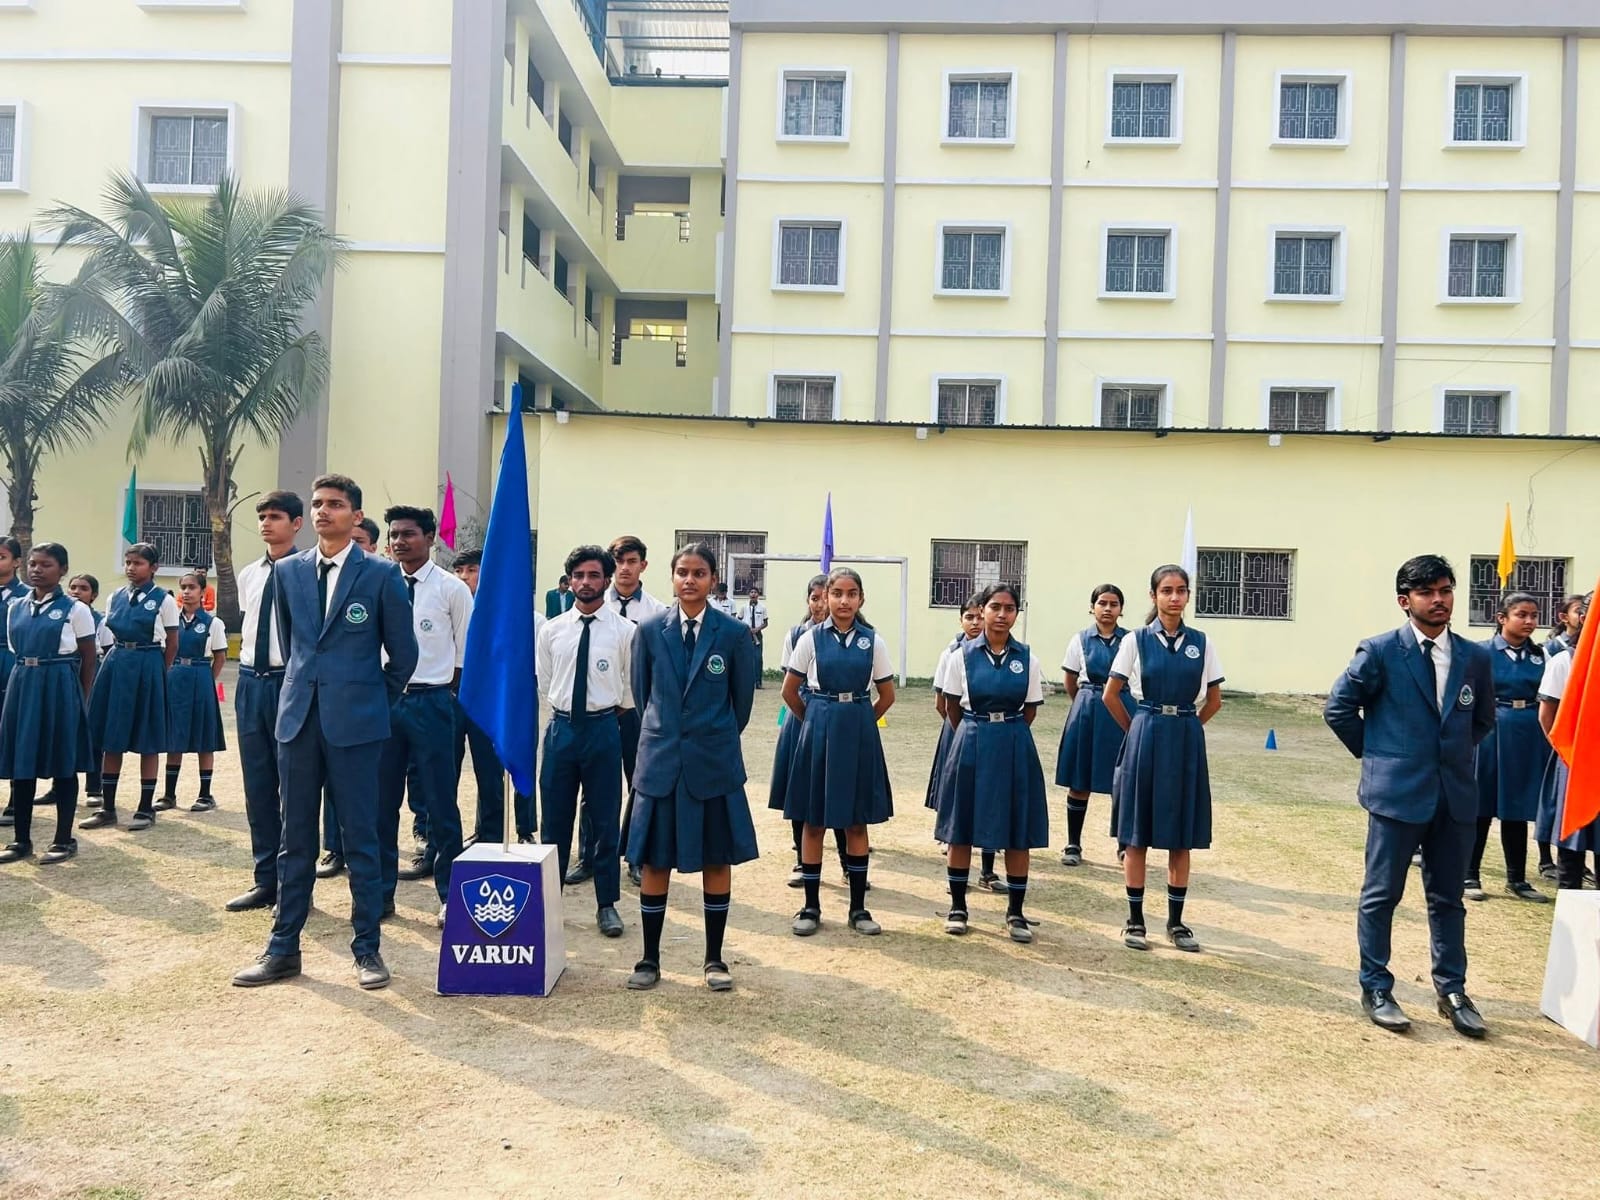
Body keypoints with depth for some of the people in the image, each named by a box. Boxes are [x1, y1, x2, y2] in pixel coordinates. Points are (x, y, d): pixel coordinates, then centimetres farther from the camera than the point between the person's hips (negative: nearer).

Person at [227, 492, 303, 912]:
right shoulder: (248, 575, 11)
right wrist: (250, 673, 15)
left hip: (291, 683, -6)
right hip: (251, 682, 6)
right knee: (257, 786, 12)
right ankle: (265, 880, 23)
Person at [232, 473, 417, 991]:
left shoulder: (381, 574, -3)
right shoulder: (288, 571, 9)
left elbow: (404, 652, 3)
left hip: (355, 723, -4)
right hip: (298, 717, 4)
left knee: (361, 838, 3)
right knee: (295, 838, 10)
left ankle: (367, 949, 13)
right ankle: (283, 948, 19)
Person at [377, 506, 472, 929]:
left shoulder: (451, 589, -4)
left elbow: (466, 653, 1)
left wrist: (441, 693, 4)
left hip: (431, 702, -4)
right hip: (384, 698, 4)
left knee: (439, 800, 1)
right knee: (382, 799, 10)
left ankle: (449, 894, 13)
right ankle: (382, 889, 24)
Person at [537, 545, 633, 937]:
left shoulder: (624, 630, -4)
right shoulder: (551, 630, 3)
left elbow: (631, 689, 3)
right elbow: (543, 684, 13)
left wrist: (603, 712, 9)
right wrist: (566, 705, 11)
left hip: (603, 729, -2)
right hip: (561, 727, 2)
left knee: (606, 821, 7)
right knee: (554, 820, 11)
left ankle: (607, 904, 19)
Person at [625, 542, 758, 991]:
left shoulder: (734, 634, -4)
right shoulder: (650, 631, 0)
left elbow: (743, 697, 6)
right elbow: (642, 692, 11)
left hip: (714, 763, -1)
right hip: (660, 760, 1)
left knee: (717, 861, 7)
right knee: (654, 861, 6)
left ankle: (715, 959, 20)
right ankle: (650, 959, 18)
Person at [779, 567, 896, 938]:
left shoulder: (872, 641, 1)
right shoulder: (811, 639, -2)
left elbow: (887, 695, 9)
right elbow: (790, 692, 5)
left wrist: (858, 722, 10)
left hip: (859, 732, 1)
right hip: (818, 729, -1)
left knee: (857, 822, 7)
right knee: (814, 821, 5)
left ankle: (858, 907, 17)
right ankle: (811, 906, 15)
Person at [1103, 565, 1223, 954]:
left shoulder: (1201, 644, 3)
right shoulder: (1136, 641, -2)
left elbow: (1214, 700, 12)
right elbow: (1111, 695, 3)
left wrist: (1185, 726, 9)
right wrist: (1138, 729, 5)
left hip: (1187, 743, 2)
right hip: (1145, 740, -2)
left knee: (1182, 838, 7)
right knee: (1137, 836, 3)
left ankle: (1176, 921, 18)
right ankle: (1135, 920, 13)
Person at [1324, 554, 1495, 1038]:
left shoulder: (1475, 657, 7)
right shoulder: (1380, 651, -6)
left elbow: (1483, 720, 20)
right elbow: (1338, 708, -3)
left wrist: (1453, 755, 11)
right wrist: (1375, 755, 0)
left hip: (1456, 794, 4)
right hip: (1396, 793, -4)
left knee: (1448, 898, 13)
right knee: (1381, 895, 4)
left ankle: (1452, 990, 24)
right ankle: (1376, 989, 15)